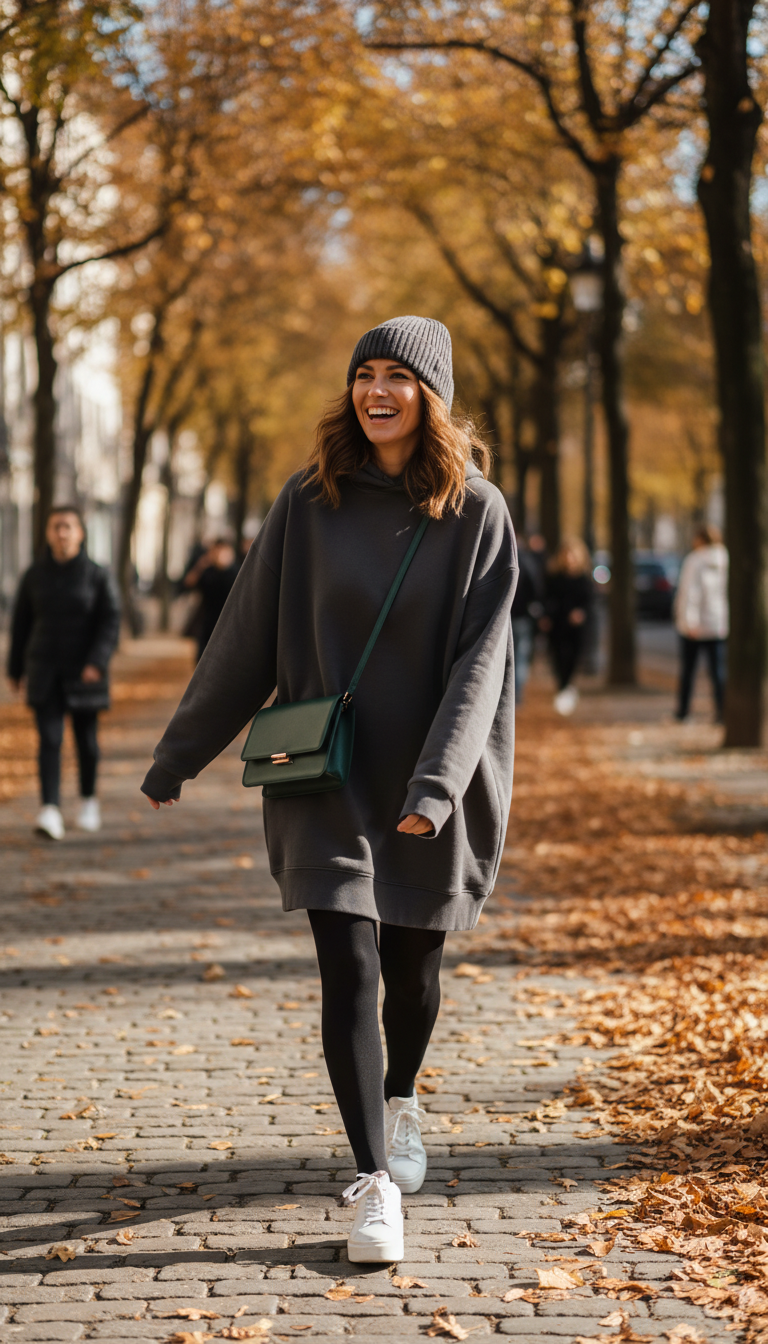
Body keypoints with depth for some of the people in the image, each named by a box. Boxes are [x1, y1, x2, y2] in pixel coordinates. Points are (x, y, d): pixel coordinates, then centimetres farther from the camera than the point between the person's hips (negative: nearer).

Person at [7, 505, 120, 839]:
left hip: (83, 671, -1)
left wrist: (97, 662, -21)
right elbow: (21, 622, 8)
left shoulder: (96, 575, -5)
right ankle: (50, 812, -21)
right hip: (45, 670, 1)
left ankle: (89, 799, 33)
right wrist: (15, 669, 9)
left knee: (86, 737, 10)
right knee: (49, 739, -11)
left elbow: (110, 622, -8)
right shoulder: (35, 575, 1)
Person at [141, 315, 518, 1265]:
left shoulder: (477, 512, -4)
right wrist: (178, 754, 10)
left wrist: (437, 781, -23)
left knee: (411, 965, 14)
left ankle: (401, 1103, 43)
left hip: (430, 785, 0)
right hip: (327, 775, 0)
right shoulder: (309, 502, 0)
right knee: (348, 975, -10)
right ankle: (375, 1184, -6)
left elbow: (478, 661, -10)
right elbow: (246, 640, 6)